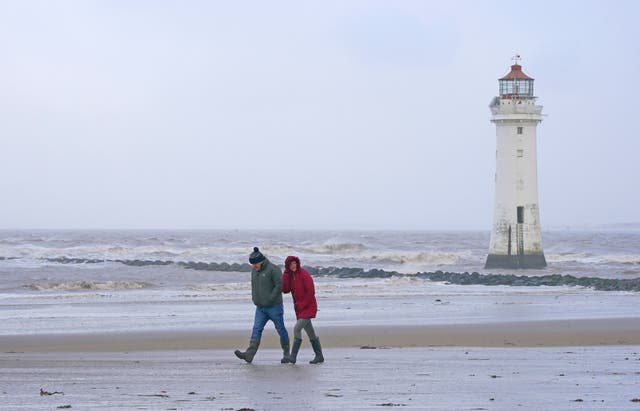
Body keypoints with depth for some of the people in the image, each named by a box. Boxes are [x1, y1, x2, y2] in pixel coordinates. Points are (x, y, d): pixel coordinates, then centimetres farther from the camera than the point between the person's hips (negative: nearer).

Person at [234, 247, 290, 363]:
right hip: (260, 308, 6)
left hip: (274, 306, -6)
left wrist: (270, 299, -18)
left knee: (281, 329, 4)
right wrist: (255, 299, 10)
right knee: (256, 329, -6)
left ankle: (286, 354, 18)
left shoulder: (273, 269, -14)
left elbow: (280, 285, -18)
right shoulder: (254, 271, 10)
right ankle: (249, 354, -17)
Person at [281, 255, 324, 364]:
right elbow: (285, 290, -7)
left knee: (297, 328, -19)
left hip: (309, 307, -8)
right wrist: (286, 273, -13)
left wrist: (302, 305, -17)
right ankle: (319, 356, 23)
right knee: (311, 333, 14)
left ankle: (293, 356, -20)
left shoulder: (304, 274, -16)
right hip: (299, 308, 8)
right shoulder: (290, 276, 6)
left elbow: (311, 292, -19)